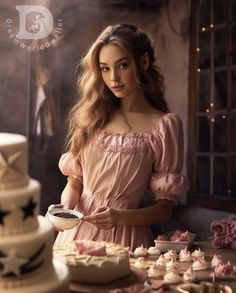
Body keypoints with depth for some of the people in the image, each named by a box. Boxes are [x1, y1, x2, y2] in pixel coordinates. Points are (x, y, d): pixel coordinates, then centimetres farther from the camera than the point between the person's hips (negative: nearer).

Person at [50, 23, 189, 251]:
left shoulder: (164, 125, -7)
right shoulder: (94, 115, 5)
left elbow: (164, 207, -5)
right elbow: (75, 180, 10)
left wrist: (121, 217, -21)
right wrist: (66, 206, -10)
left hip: (125, 238, -3)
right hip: (78, 231, 3)